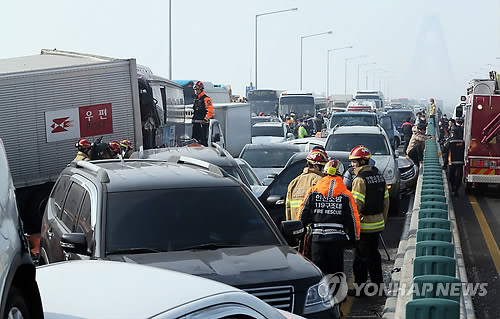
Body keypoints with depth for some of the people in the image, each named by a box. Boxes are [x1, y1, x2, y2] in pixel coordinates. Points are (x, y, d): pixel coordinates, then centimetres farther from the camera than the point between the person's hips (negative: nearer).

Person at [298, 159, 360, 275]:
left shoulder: (313, 192, 3)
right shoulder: (346, 194, 1)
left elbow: (303, 215, 5)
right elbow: (352, 218, 3)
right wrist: (354, 238, 13)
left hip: (317, 236, 0)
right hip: (337, 238, 0)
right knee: (336, 271, 8)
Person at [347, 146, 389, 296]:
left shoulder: (360, 180, -16)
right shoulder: (379, 176, 9)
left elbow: (356, 205, -19)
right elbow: (386, 201, 13)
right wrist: (383, 220, 21)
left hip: (364, 226, -8)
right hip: (378, 224, 8)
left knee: (361, 257, -1)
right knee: (374, 253, 18)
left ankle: (359, 287, 4)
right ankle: (378, 283, 25)